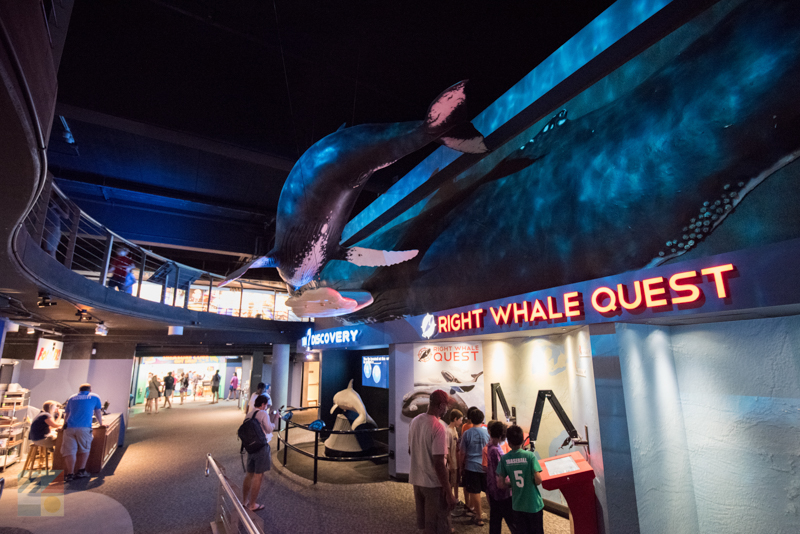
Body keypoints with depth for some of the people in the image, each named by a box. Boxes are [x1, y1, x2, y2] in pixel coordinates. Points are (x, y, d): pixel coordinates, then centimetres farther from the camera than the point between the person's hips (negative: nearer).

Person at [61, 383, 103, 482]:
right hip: (84, 427, -3)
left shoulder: (72, 398, 22)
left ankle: (69, 473, -4)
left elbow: (66, 414, 30)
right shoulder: (94, 397, 15)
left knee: (69, 451, 2)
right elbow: (98, 412, 22)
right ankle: (81, 471, 9)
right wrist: (101, 424, 36)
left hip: (69, 427, 3)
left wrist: (65, 424, 49)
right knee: (84, 450, 11)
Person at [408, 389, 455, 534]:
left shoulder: (415, 421, 0)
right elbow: (439, 464, -24)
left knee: (424, 522, 23)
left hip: (416, 479, 7)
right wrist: (449, 493, -17)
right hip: (434, 483, -7)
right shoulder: (439, 427, -23)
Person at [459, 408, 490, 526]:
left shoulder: (466, 434, -11)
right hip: (486, 466, 2)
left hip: (472, 466, -2)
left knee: (475, 492, 8)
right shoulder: (487, 432, -7)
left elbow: (463, 452, -4)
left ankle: (479, 517, 17)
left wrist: (461, 463, 12)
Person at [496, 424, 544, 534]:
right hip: (534, 504, -2)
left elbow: (500, 484, -5)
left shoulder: (504, 458, -8)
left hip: (517, 505, 2)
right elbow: (538, 481, -17)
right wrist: (531, 481, 4)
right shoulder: (530, 456, -16)